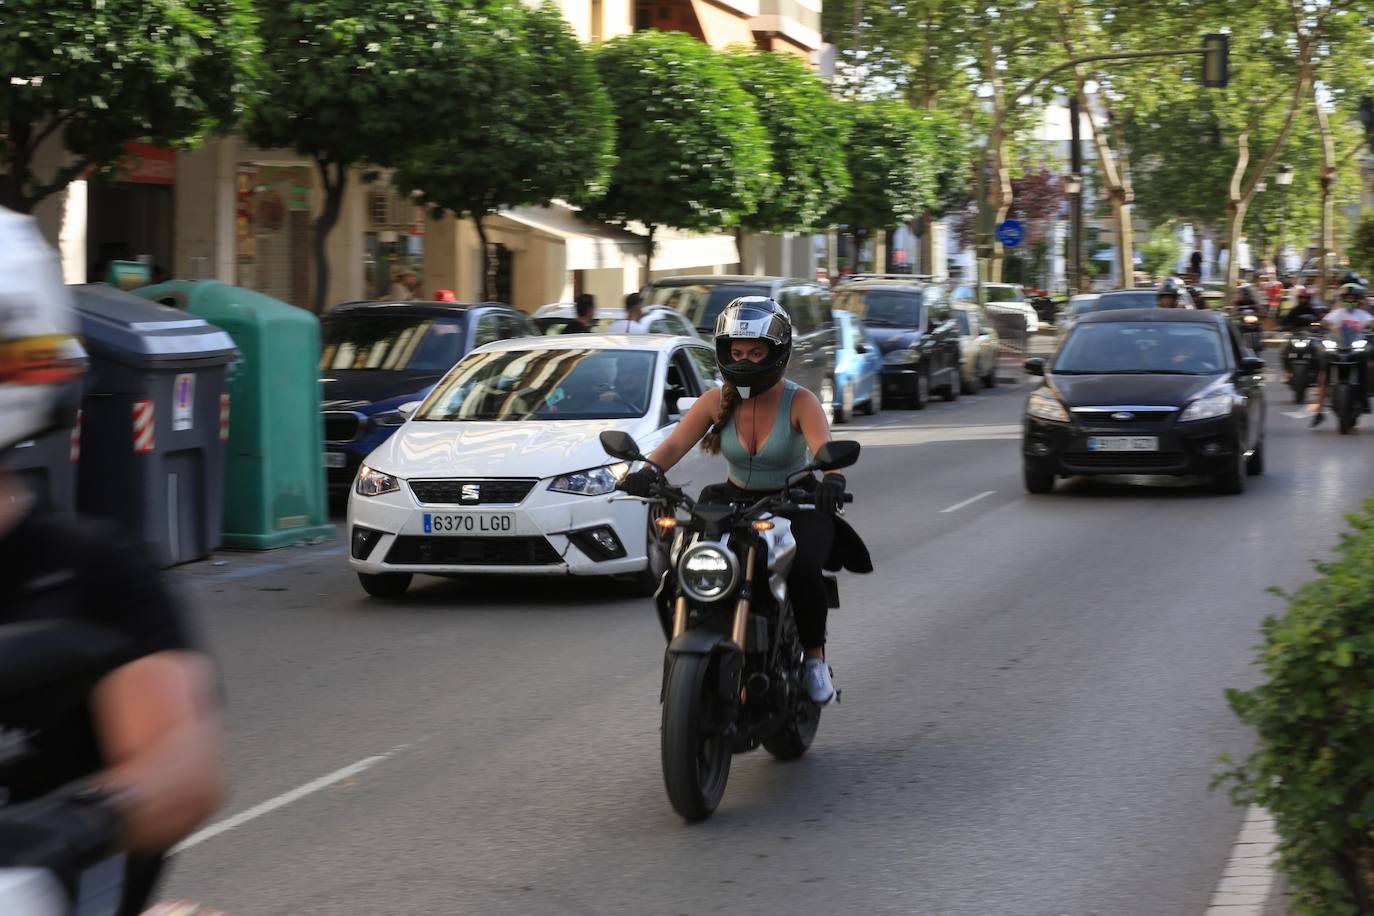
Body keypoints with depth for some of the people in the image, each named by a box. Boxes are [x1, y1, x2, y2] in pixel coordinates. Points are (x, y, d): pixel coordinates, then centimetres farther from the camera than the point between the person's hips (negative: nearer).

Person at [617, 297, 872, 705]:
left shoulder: (800, 402, -12)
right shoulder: (716, 401, -3)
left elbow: (824, 447, -29)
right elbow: (676, 442, -15)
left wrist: (832, 477, -53)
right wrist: (648, 470, -37)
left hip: (795, 507, -3)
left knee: (803, 569, -33)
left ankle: (814, 657, -10)